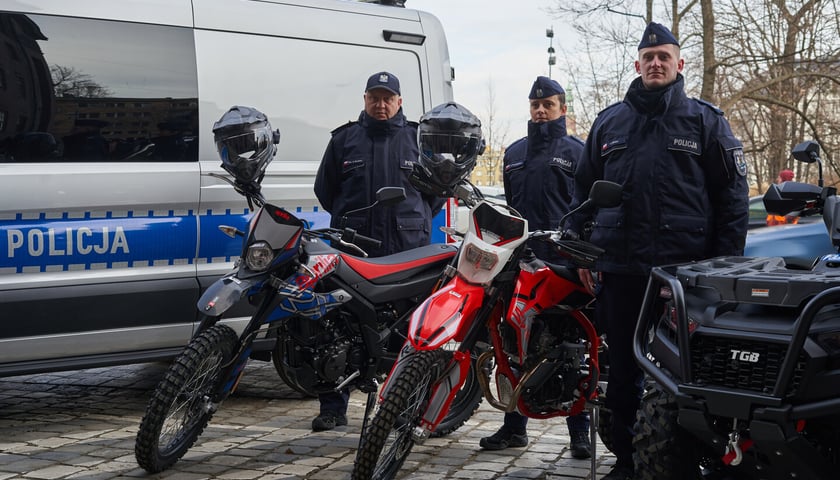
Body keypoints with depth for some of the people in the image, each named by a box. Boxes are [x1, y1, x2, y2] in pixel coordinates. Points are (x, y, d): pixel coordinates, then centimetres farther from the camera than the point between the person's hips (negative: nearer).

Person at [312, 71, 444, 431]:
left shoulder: (418, 138, 10)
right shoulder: (344, 138, 12)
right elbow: (324, 187, 19)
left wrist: (418, 220, 10)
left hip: (408, 250, -1)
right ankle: (333, 408, 7)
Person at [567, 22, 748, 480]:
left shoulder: (705, 120, 5)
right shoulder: (608, 122, 13)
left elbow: (732, 196, 2)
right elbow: (583, 189, 17)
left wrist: (726, 263, -5)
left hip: (686, 272, -3)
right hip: (620, 271, 3)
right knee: (622, 371, 9)